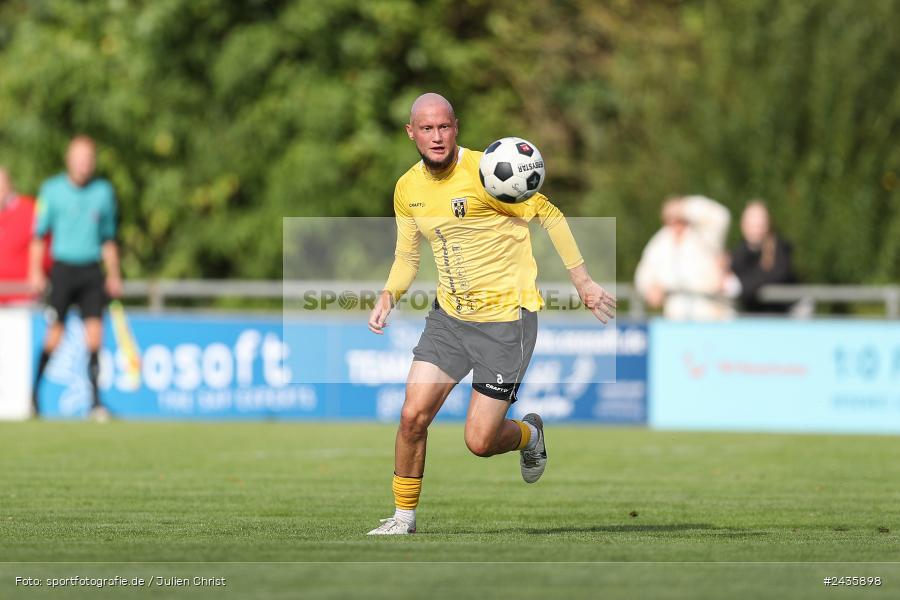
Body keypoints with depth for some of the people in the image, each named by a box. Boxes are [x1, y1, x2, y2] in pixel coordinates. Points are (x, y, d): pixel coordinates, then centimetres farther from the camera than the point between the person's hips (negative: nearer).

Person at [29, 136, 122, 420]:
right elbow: (39, 233, 3)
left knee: (94, 333, -8)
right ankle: (32, 391, 15)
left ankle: (95, 400, -5)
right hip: (63, 267, -2)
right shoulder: (52, 190, 0)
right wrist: (35, 273, -3)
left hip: (91, 271, 2)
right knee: (54, 336, -4)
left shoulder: (103, 191, 8)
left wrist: (114, 276, 14)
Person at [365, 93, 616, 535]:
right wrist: (389, 295, -5)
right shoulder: (407, 188, 2)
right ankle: (404, 515, 12)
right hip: (448, 316, 5)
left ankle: (529, 434, 30)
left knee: (479, 441, -5)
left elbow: (549, 215, -7)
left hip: (506, 318, -5)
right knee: (413, 415, -7)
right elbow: (407, 254, 16)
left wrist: (583, 282, -8)